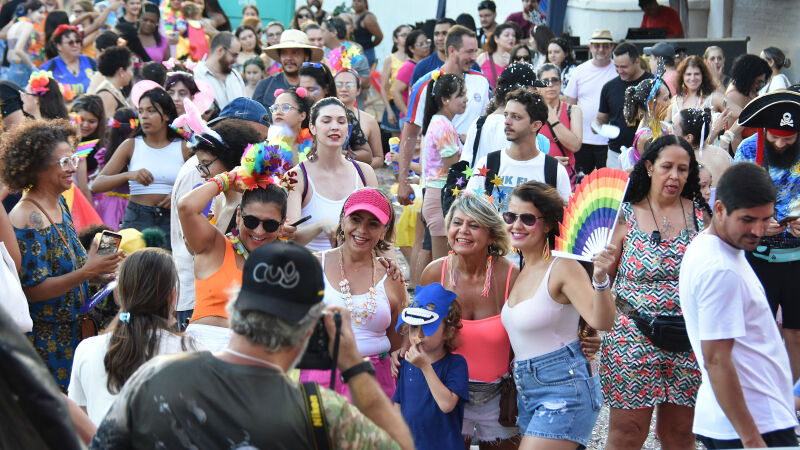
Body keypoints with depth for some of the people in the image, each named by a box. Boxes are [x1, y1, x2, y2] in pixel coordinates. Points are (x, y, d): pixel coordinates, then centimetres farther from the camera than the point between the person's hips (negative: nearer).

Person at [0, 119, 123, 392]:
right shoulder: (28, 219, -20)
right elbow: (33, 289, -22)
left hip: (73, 329, 9)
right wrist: (86, 272, -27)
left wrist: (97, 268, 4)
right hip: (45, 339, -8)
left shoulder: (59, 203, 7)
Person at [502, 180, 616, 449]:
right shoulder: (519, 270, 10)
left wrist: (600, 279, -39)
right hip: (526, 391, 9)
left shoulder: (562, 268, -14)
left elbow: (601, 322, -25)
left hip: (564, 389, -9)